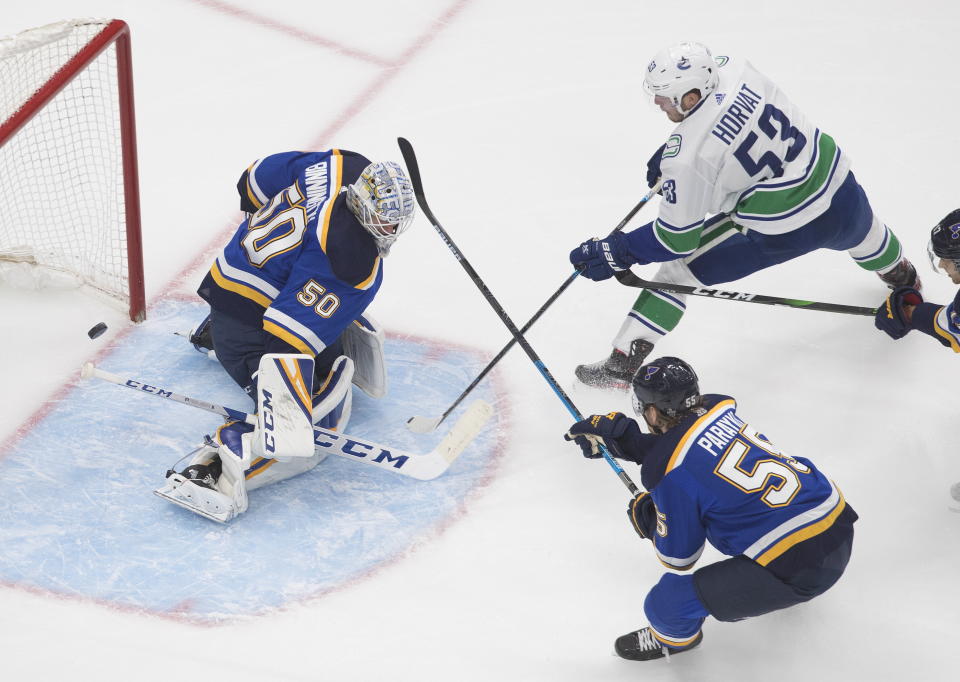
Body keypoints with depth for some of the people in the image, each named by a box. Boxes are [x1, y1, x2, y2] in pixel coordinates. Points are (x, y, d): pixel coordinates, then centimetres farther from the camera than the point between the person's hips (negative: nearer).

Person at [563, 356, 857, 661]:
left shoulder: (668, 474, -14)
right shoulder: (720, 408, 4)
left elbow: (679, 557, -1)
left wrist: (648, 521, 17)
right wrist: (615, 432, 20)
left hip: (800, 567, -8)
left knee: (670, 601, -2)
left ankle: (673, 636, 32)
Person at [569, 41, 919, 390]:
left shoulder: (688, 156, -26)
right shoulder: (731, 68, -9)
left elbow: (677, 238, -17)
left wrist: (617, 252, -8)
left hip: (781, 232, -6)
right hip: (837, 186, 6)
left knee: (679, 265, 6)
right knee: (860, 230, 42)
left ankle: (622, 365, 9)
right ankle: (900, 274, 75)